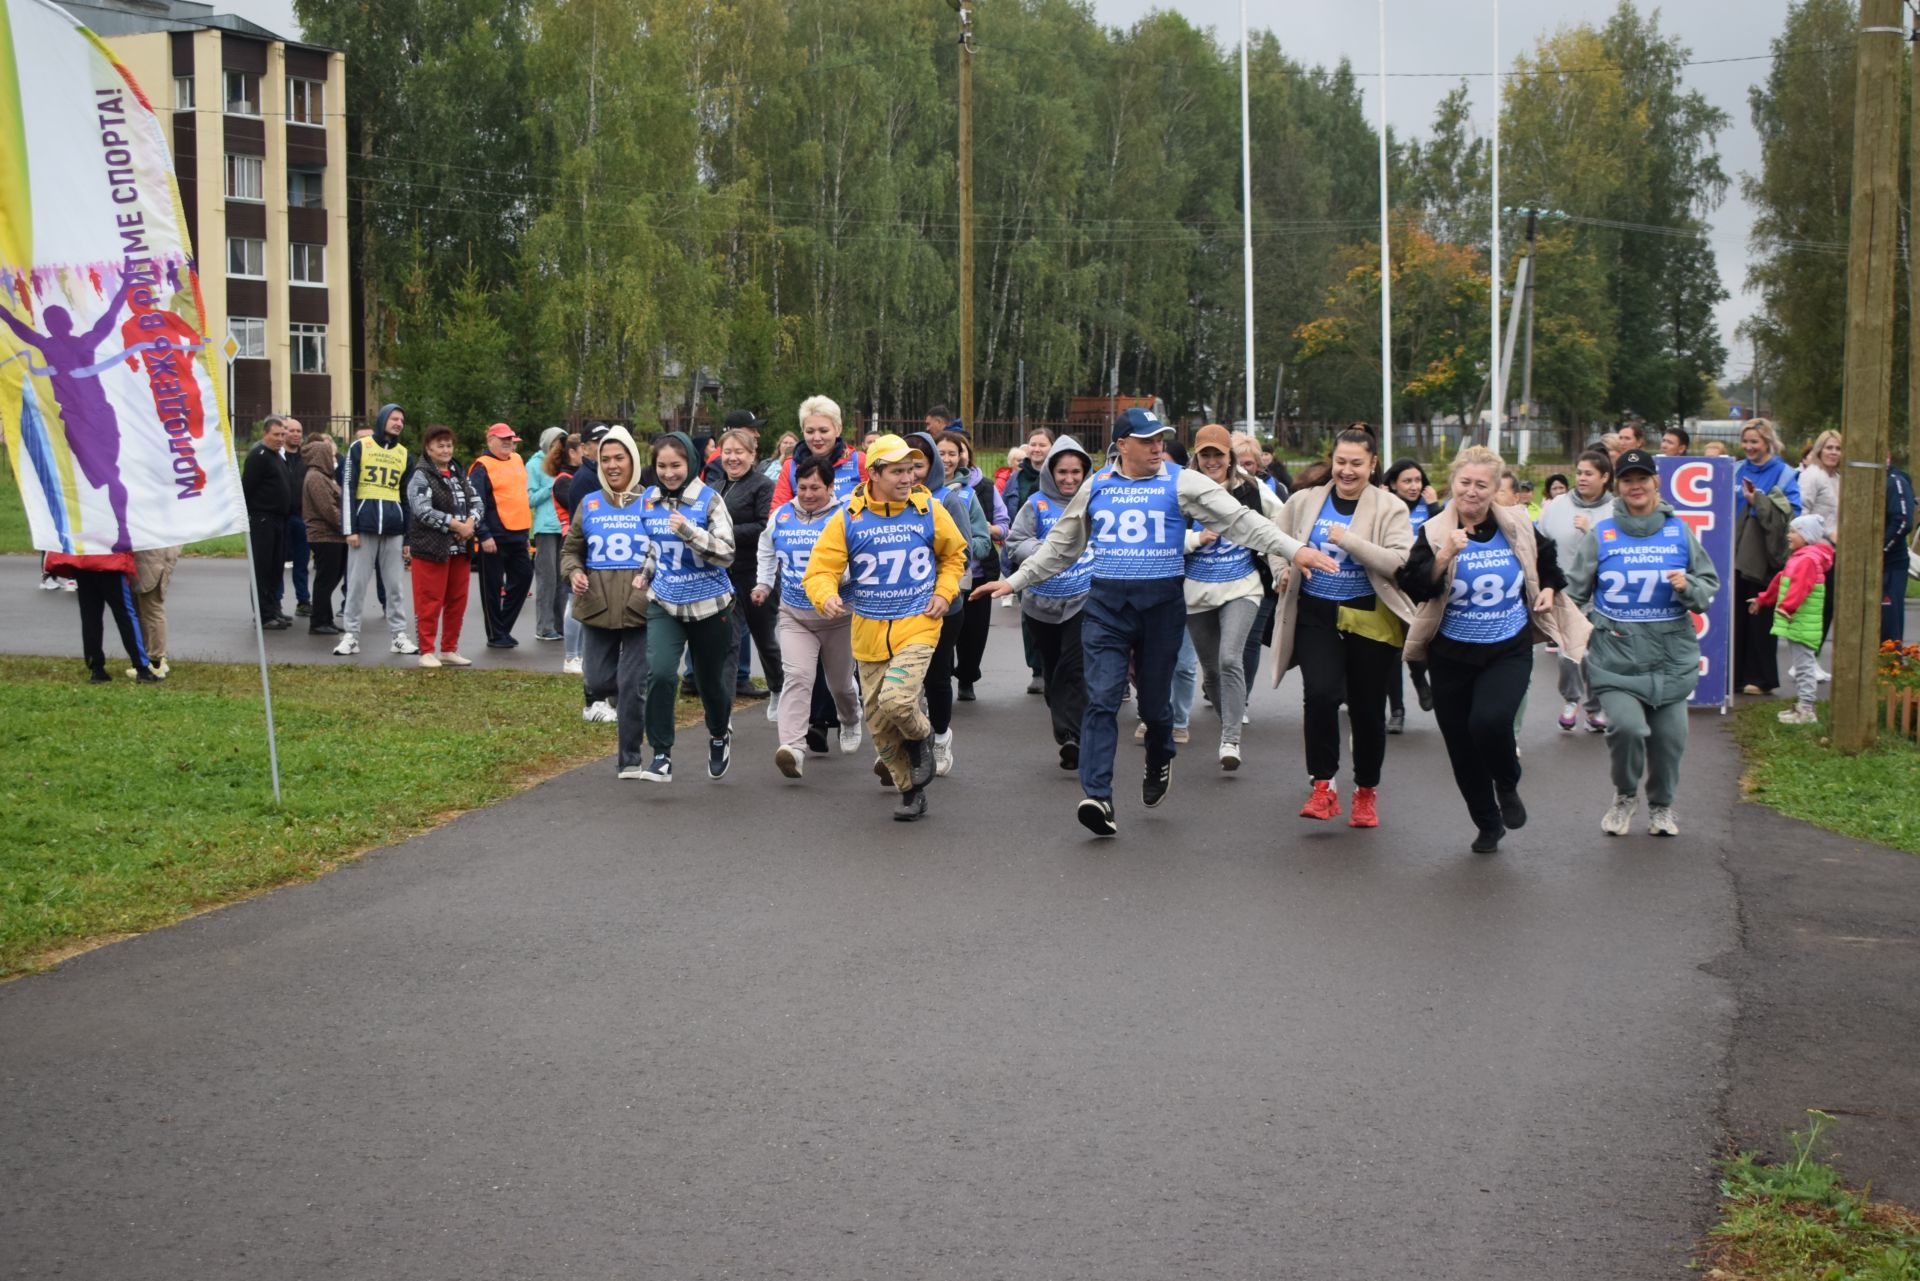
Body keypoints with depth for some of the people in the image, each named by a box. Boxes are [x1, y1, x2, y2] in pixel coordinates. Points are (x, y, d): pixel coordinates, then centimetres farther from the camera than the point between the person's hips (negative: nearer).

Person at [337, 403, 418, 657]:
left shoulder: (404, 454, 14)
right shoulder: (359, 447, 2)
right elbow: (348, 489, -1)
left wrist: (409, 538, 11)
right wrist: (350, 529, -9)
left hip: (394, 528, 3)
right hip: (364, 525, -3)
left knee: (395, 585, 5)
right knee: (357, 584, -2)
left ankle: (399, 636, 9)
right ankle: (350, 635, 3)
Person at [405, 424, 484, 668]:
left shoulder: (461, 474, 16)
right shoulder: (421, 476, -7)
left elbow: (477, 503, 11)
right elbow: (423, 510, -18)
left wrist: (470, 522, -11)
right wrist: (455, 525, -19)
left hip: (460, 549, 7)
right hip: (431, 548, -7)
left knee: (457, 601, 10)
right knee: (430, 602, -5)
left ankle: (449, 650, 20)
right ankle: (427, 651, 2)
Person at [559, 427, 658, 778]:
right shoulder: (589, 504, 9)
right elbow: (570, 550, 14)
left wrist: (651, 575, -16)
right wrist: (573, 573, -8)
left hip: (639, 608, -3)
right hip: (597, 608, 3)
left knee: (633, 684, -5)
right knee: (599, 681, 4)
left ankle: (630, 758, 7)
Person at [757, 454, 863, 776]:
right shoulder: (781, 516, 3)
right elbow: (767, 552, 23)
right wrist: (763, 584, 16)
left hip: (838, 615, -2)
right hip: (794, 614, 2)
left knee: (840, 682, 17)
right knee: (796, 676, -18)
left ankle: (850, 724, 50)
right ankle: (793, 748, -29)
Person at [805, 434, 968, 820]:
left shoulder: (929, 511, -1)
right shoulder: (848, 518, -4)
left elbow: (955, 554, 18)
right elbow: (820, 570, -5)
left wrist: (944, 592, 2)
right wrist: (827, 597, -26)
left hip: (918, 625, -2)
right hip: (869, 631, 2)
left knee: (897, 700, -24)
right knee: (879, 723, 6)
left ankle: (922, 737, 11)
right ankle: (910, 792, 24)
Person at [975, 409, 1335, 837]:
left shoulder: (1181, 482, 0)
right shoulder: (1096, 487, 10)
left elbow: (1239, 519, -9)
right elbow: (1061, 545, 20)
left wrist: (1293, 549, -20)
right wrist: (1015, 581, 19)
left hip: (1162, 604, -1)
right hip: (1105, 605, 1)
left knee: (1154, 701, 8)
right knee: (1101, 700, -11)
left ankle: (1159, 763, 40)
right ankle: (1097, 797, -15)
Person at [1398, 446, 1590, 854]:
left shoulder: (1518, 528, 1)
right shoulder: (1434, 533, -5)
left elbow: (1548, 562, 23)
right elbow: (1414, 586, -20)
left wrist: (1549, 590, 7)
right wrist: (1446, 555, -31)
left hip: (1508, 652, -1)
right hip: (1452, 655, 1)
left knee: (1490, 721, -25)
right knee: (1462, 747, 5)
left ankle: (1508, 786, 6)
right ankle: (1487, 824, 27)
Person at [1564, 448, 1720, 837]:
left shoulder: (1679, 532, 4)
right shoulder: (1599, 535, 1)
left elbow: (1710, 586, 9)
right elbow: (1573, 590, 7)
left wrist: (1688, 587, -11)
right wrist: (1594, 620, -7)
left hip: (1671, 658, 2)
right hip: (1617, 659, -2)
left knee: (1670, 735, 4)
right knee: (1626, 726, -19)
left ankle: (1661, 806, 30)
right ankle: (1624, 796, 10)